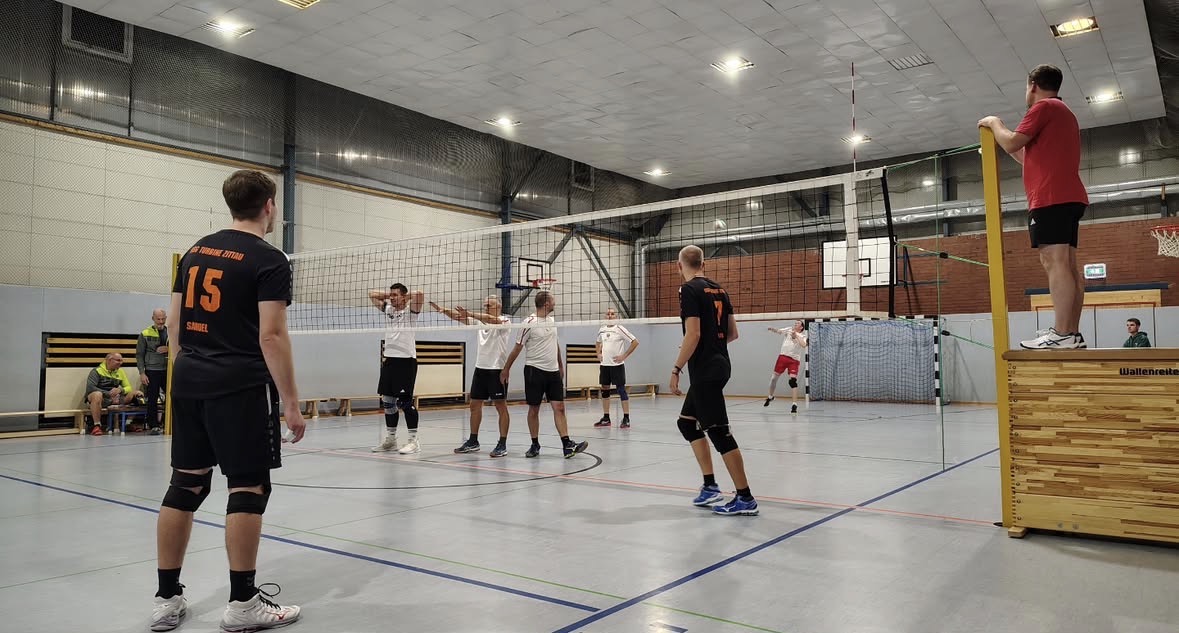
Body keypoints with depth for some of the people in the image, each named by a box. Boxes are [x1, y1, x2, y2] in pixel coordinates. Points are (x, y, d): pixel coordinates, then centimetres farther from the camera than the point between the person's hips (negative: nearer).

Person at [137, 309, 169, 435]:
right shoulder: (145, 334, 2)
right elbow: (139, 355, 1)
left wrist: (169, 349, -10)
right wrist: (142, 373, -6)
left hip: (168, 370, 2)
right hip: (152, 371, -2)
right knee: (152, 400, 2)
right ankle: (154, 426, 10)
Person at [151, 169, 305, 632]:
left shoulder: (196, 251, 13)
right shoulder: (269, 260, -9)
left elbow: (174, 322, 15)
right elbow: (271, 336, -16)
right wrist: (291, 402, -13)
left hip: (190, 382, 8)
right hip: (241, 386, -7)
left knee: (187, 482, 11)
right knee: (248, 487, -1)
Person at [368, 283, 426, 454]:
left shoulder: (410, 310, -4)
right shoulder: (387, 309, 13)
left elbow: (420, 294, -22)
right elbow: (372, 294, 22)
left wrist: (405, 296, -5)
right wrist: (389, 295, 12)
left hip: (406, 359, -7)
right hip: (389, 358, 7)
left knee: (405, 401, -7)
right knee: (387, 400, 10)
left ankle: (414, 440, -1)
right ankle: (391, 439, 20)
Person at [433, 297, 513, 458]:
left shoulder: (504, 321, -7)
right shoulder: (480, 319, 13)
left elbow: (493, 320, -28)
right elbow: (459, 317, 4)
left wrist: (470, 314, -39)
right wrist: (443, 310, -13)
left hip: (497, 369, -7)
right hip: (480, 367, 7)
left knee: (501, 406, -3)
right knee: (475, 405, 10)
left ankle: (502, 444, 1)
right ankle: (473, 442, 21)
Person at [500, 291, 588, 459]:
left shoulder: (552, 320, 9)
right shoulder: (529, 323, -11)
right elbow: (517, 348, -5)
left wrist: (561, 365, 22)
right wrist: (506, 369, -2)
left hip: (553, 371, 5)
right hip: (535, 370, -5)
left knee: (559, 407, -3)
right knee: (534, 409, 3)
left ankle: (567, 445, -7)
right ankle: (535, 445, 16)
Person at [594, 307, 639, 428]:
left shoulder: (620, 329, -8)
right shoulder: (601, 330, 9)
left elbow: (635, 342, -9)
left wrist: (624, 356, -12)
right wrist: (598, 354, 9)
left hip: (617, 364, -6)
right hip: (604, 364, 6)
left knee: (621, 390, -5)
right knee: (604, 390, 9)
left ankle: (626, 419, 0)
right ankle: (606, 418, 17)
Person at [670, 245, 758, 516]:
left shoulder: (689, 290, -12)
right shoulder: (719, 290, 12)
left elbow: (693, 334, -20)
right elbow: (733, 333, 15)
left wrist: (676, 369, -15)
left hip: (705, 371, -9)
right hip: (719, 365, 9)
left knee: (719, 432, -4)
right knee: (687, 422, 18)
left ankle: (745, 498, 1)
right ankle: (710, 487, 18)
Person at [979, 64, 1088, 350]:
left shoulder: (1043, 107, -3)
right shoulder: (1064, 112, 28)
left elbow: (1012, 143, -10)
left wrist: (994, 124, 8)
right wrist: (1002, 141, 36)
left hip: (1051, 198, -10)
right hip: (1068, 197, 10)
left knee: (1054, 262, -16)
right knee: (1067, 264, 4)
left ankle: (1062, 335, -21)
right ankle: (1072, 333, 2)